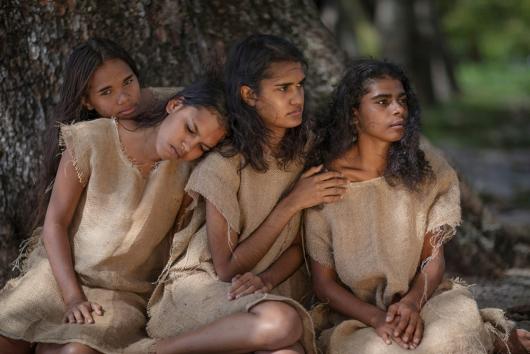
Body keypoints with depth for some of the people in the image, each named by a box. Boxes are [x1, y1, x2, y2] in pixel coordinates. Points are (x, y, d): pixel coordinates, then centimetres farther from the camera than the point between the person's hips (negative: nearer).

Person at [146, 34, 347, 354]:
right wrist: (292, 203, -13)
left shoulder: (302, 152, 4)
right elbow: (227, 268, -12)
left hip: (268, 292, 5)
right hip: (201, 288, -5)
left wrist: (267, 277, -15)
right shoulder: (222, 167, -14)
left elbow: (299, 246, 7)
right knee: (281, 323, -37)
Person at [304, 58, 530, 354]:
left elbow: (433, 258, 0)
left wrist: (412, 302, -21)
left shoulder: (424, 167, 1)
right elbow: (324, 281, -2)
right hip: (356, 316, -1)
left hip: (423, 299, 1)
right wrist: (377, 318, -19)